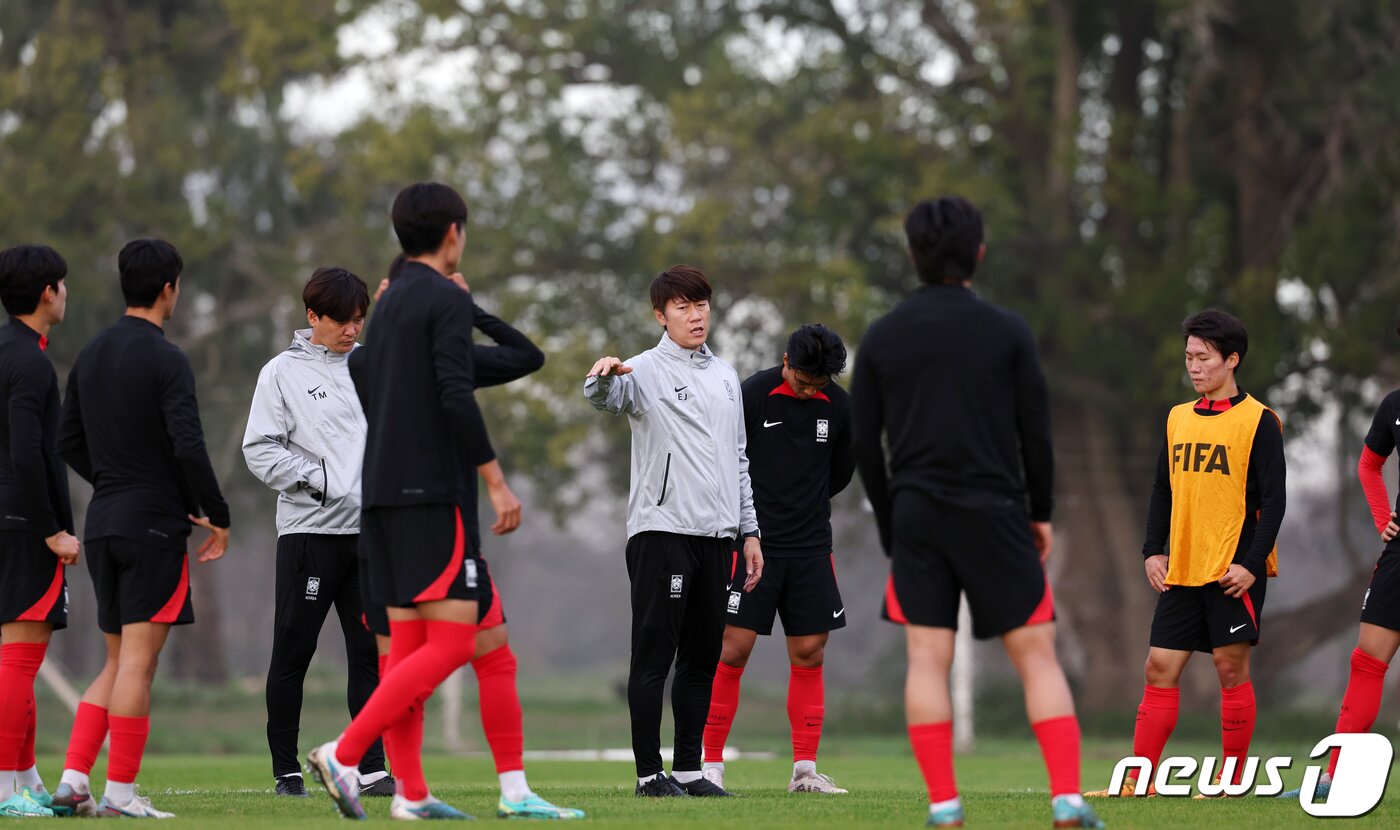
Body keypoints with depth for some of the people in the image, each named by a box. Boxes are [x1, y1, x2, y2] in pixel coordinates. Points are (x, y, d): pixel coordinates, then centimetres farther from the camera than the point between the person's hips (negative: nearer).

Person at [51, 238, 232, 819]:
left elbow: (69, 442, 16)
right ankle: (120, 793, -6)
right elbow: (188, 446, -18)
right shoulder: (165, 360, -12)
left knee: (118, 662, 13)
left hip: (103, 524, 7)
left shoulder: (90, 355, 12)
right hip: (154, 525, -7)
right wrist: (217, 516, -8)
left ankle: (73, 780, 4)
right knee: (137, 660, -5)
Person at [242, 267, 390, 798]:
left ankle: (371, 769, 4)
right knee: (293, 654, 0)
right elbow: (260, 450, -4)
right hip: (309, 530, -3)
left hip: (371, 533, 3)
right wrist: (320, 479, -13)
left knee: (372, 653, 1)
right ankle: (286, 769, 9)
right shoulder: (283, 372, 1)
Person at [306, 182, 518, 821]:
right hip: (429, 493, -9)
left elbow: (358, 382, 20)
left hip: (381, 492, 9)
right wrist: (496, 483, -13)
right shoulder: (448, 301, -8)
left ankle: (411, 793, 4)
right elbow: (457, 397, -17)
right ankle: (343, 754, -17)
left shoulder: (388, 304, 17)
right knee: (452, 640, -9)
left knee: (407, 642, 7)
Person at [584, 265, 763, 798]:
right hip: (661, 529, -7)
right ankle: (649, 772, -4)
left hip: (716, 534, 7)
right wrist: (603, 376, -49)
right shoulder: (646, 371, -3)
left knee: (702, 658, 9)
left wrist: (750, 531, 18)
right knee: (654, 655, -6)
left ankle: (689, 768, 15)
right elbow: (606, 398, -25)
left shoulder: (725, 377, 18)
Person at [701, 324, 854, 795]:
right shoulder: (753, 394, -9)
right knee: (733, 649, -7)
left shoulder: (839, 407, 3)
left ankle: (805, 769, 9)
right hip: (753, 543, -4)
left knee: (809, 654, 3)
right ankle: (710, 764, -2)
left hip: (811, 548, 4)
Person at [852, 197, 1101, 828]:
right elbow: (1034, 432, -1)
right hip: (994, 514, -2)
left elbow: (863, 443, 6)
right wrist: (1041, 511, 12)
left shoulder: (880, 339, 5)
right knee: (1035, 654, 2)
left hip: (916, 514, 2)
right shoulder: (1007, 332, -1)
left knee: (927, 657, 2)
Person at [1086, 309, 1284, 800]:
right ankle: (1137, 781, 3)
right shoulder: (1178, 418, 13)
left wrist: (1252, 563, -15)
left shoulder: (1258, 421, -4)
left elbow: (1273, 500, -7)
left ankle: (1232, 782, 5)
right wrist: (1153, 551, 7)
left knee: (1231, 668, -3)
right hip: (1182, 571, 6)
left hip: (1233, 571, -6)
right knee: (1160, 669, 2)